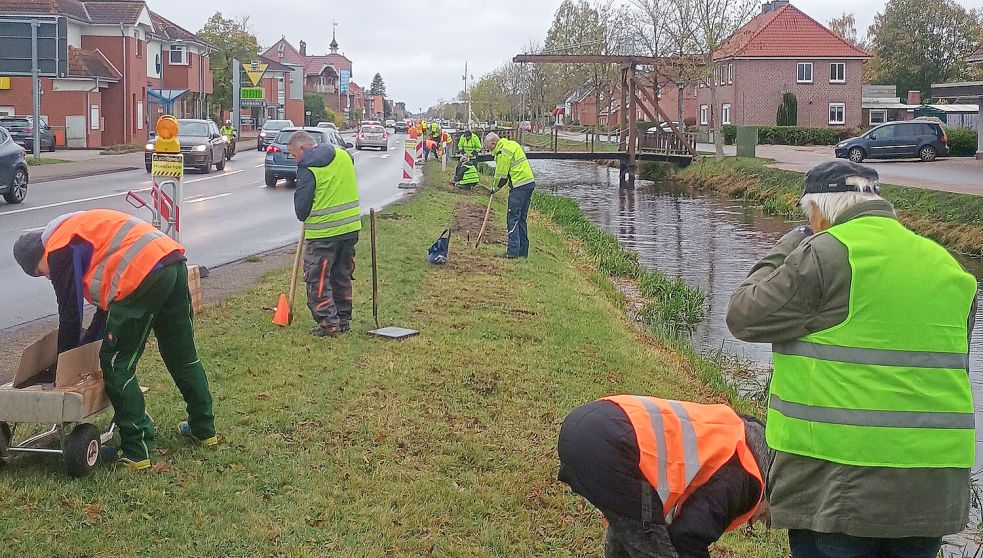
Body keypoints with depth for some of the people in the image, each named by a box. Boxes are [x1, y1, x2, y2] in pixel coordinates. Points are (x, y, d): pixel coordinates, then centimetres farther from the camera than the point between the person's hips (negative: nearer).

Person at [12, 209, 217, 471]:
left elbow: (70, 315, 3)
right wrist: (86, 343, 35)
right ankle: (203, 429, 33)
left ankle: (136, 451, 4)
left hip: (143, 276, -10)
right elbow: (109, 298, 32)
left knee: (116, 366, 3)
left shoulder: (59, 251, 2)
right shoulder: (81, 228, 30)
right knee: (183, 356, 21)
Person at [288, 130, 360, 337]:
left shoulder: (308, 168, -12)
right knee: (342, 276, 17)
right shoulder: (344, 156, 9)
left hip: (324, 232, -7)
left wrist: (304, 218, 12)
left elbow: (301, 207, -9)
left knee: (317, 278, 2)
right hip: (351, 227, 7)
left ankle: (328, 322, -1)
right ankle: (343, 320, 24)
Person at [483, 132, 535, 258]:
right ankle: (523, 251, 18)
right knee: (521, 218, 14)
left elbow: (501, 176, -10)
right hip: (530, 182, 10)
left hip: (519, 186, -10)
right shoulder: (512, 144, 17)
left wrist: (495, 188, 8)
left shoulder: (503, 152, -13)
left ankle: (513, 251, -8)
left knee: (513, 218, -6)